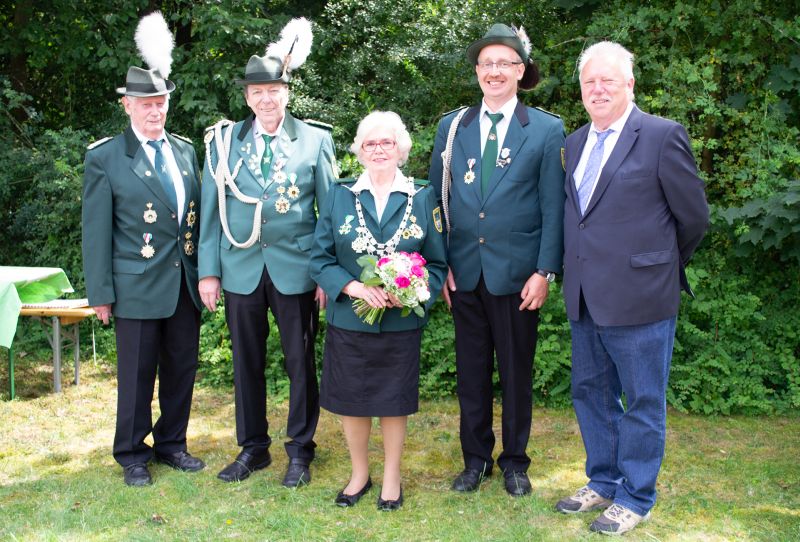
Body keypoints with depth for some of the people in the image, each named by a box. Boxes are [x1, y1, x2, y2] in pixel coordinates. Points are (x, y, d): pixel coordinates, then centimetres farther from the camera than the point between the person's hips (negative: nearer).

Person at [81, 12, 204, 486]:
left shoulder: (185, 150, 8)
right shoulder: (105, 157, -5)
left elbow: (198, 214, 11)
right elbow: (96, 229, -5)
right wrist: (101, 292, -8)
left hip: (186, 282, 5)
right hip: (137, 285, -4)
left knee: (182, 368, 13)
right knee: (137, 373, 6)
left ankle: (172, 443, 30)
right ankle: (133, 454, 22)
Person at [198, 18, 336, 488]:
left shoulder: (315, 141, 0)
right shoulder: (224, 140, 5)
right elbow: (211, 210, 5)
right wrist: (209, 271, 1)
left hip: (296, 268, -2)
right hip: (241, 268, 2)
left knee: (301, 362, 6)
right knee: (247, 362, 11)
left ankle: (301, 450, 22)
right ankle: (253, 448, 27)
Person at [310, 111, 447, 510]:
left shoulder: (422, 197, 1)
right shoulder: (340, 196, 2)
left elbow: (437, 263, 1)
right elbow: (320, 258, 0)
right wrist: (352, 287, -18)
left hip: (401, 322, -1)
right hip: (349, 319, 1)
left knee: (394, 401, 10)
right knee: (351, 400, 10)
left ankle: (391, 478, 29)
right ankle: (359, 474, 32)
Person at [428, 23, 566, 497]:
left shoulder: (547, 129, -2)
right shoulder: (452, 126, 7)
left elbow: (554, 207, -3)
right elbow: (439, 200, 8)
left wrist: (545, 271, -9)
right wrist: (440, 264, 1)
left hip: (517, 274, -2)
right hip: (465, 272, 3)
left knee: (517, 371, 9)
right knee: (471, 369, 11)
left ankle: (515, 461, 25)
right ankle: (476, 458, 26)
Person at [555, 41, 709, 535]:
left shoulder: (663, 136, -9)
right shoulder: (576, 143, 12)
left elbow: (694, 217, -4)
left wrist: (661, 267, 6)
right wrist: (576, 275, 12)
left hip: (639, 297, -7)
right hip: (586, 299, 7)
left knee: (643, 401, 7)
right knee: (591, 393, 17)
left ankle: (635, 498, 22)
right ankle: (603, 482, 34)